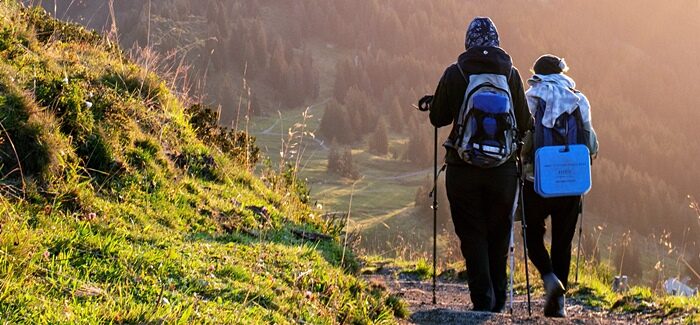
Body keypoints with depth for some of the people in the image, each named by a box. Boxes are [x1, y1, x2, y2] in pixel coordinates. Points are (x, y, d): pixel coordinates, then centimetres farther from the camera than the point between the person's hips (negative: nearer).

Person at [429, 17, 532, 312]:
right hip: (503, 169, 1)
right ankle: (498, 302, 23)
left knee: (472, 236, 6)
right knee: (499, 236, 15)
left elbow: (437, 118, 2)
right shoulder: (510, 74, -3)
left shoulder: (454, 74, -5)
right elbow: (524, 123, -1)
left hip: (463, 169, -1)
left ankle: (483, 301, -2)